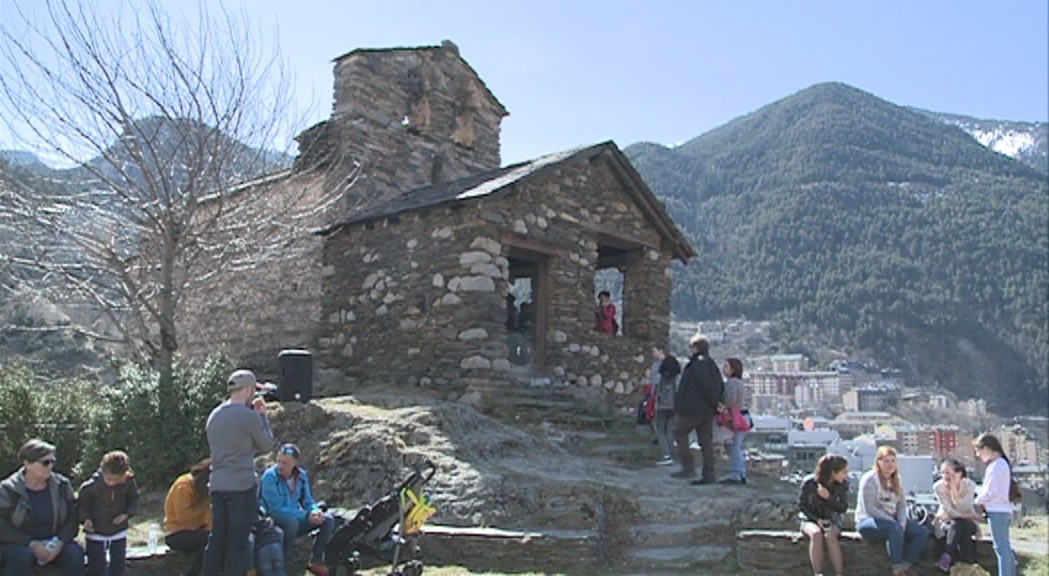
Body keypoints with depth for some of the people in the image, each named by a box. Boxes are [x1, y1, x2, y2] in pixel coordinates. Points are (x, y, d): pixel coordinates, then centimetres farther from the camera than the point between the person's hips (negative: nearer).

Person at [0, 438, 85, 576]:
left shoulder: (62, 485, -1)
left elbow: (72, 518, 2)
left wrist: (60, 542, -16)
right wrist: (31, 544, -22)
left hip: (55, 543, 2)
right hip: (20, 544, -2)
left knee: (76, 553, -27)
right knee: (22, 556, -36)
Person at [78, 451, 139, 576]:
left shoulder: (128, 482, -14)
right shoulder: (91, 486, -22)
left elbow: (134, 500, 2)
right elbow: (81, 503, -8)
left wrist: (126, 514, -14)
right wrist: (85, 519, -25)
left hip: (119, 532, 3)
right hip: (96, 534, -2)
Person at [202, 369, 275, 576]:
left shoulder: (214, 415, 10)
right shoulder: (249, 416, -12)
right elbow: (266, 445, 0)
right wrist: (262, 415, 10)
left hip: (217, 486, 7)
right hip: (243, 486, -7)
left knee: (217, 538, 12)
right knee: (238, 541, 1)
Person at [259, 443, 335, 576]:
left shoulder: (301, 475, -2)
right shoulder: (269, 477, -19)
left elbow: (308, 501, 7)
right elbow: (276, 509, -24)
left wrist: (315, 511, -19)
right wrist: (306, 516, -27)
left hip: (296, 517, 6)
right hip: (274, 522, -6)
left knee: (328, 520, -10)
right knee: (292, 523, -37)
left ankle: (315, 561, 2)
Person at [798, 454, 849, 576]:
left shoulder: (843, 484, -11)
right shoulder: (809, 483, -17)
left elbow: (843, 508, -8)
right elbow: (801, 505, -6)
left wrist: (828, 497, -26)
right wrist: (817, 519, -19)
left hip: (832, 520, 1)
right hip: (811, 520, -1)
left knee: (829, 535, -34)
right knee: (816, 534, -35)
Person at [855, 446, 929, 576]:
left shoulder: (897, 481, 11)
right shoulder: (870, 479, -12)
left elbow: (902, 506, 8)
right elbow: (869, 509, -19)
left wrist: (902, 523, -12)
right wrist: (894, 522, -21)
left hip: (891, 521, 8)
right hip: (867, 522, -8)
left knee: (922, 532, -8)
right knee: (896, 529, -36)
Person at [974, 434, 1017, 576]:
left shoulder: (996, 465, -16)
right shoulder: (1002, 463, 15)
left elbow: (991, 491, -18)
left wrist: (978, 500, -1)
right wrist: (983, 502, 7)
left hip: (997, 511, -10)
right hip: (1004, 510, 10)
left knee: (1001, 547, -7)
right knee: (1005, 547, 15)